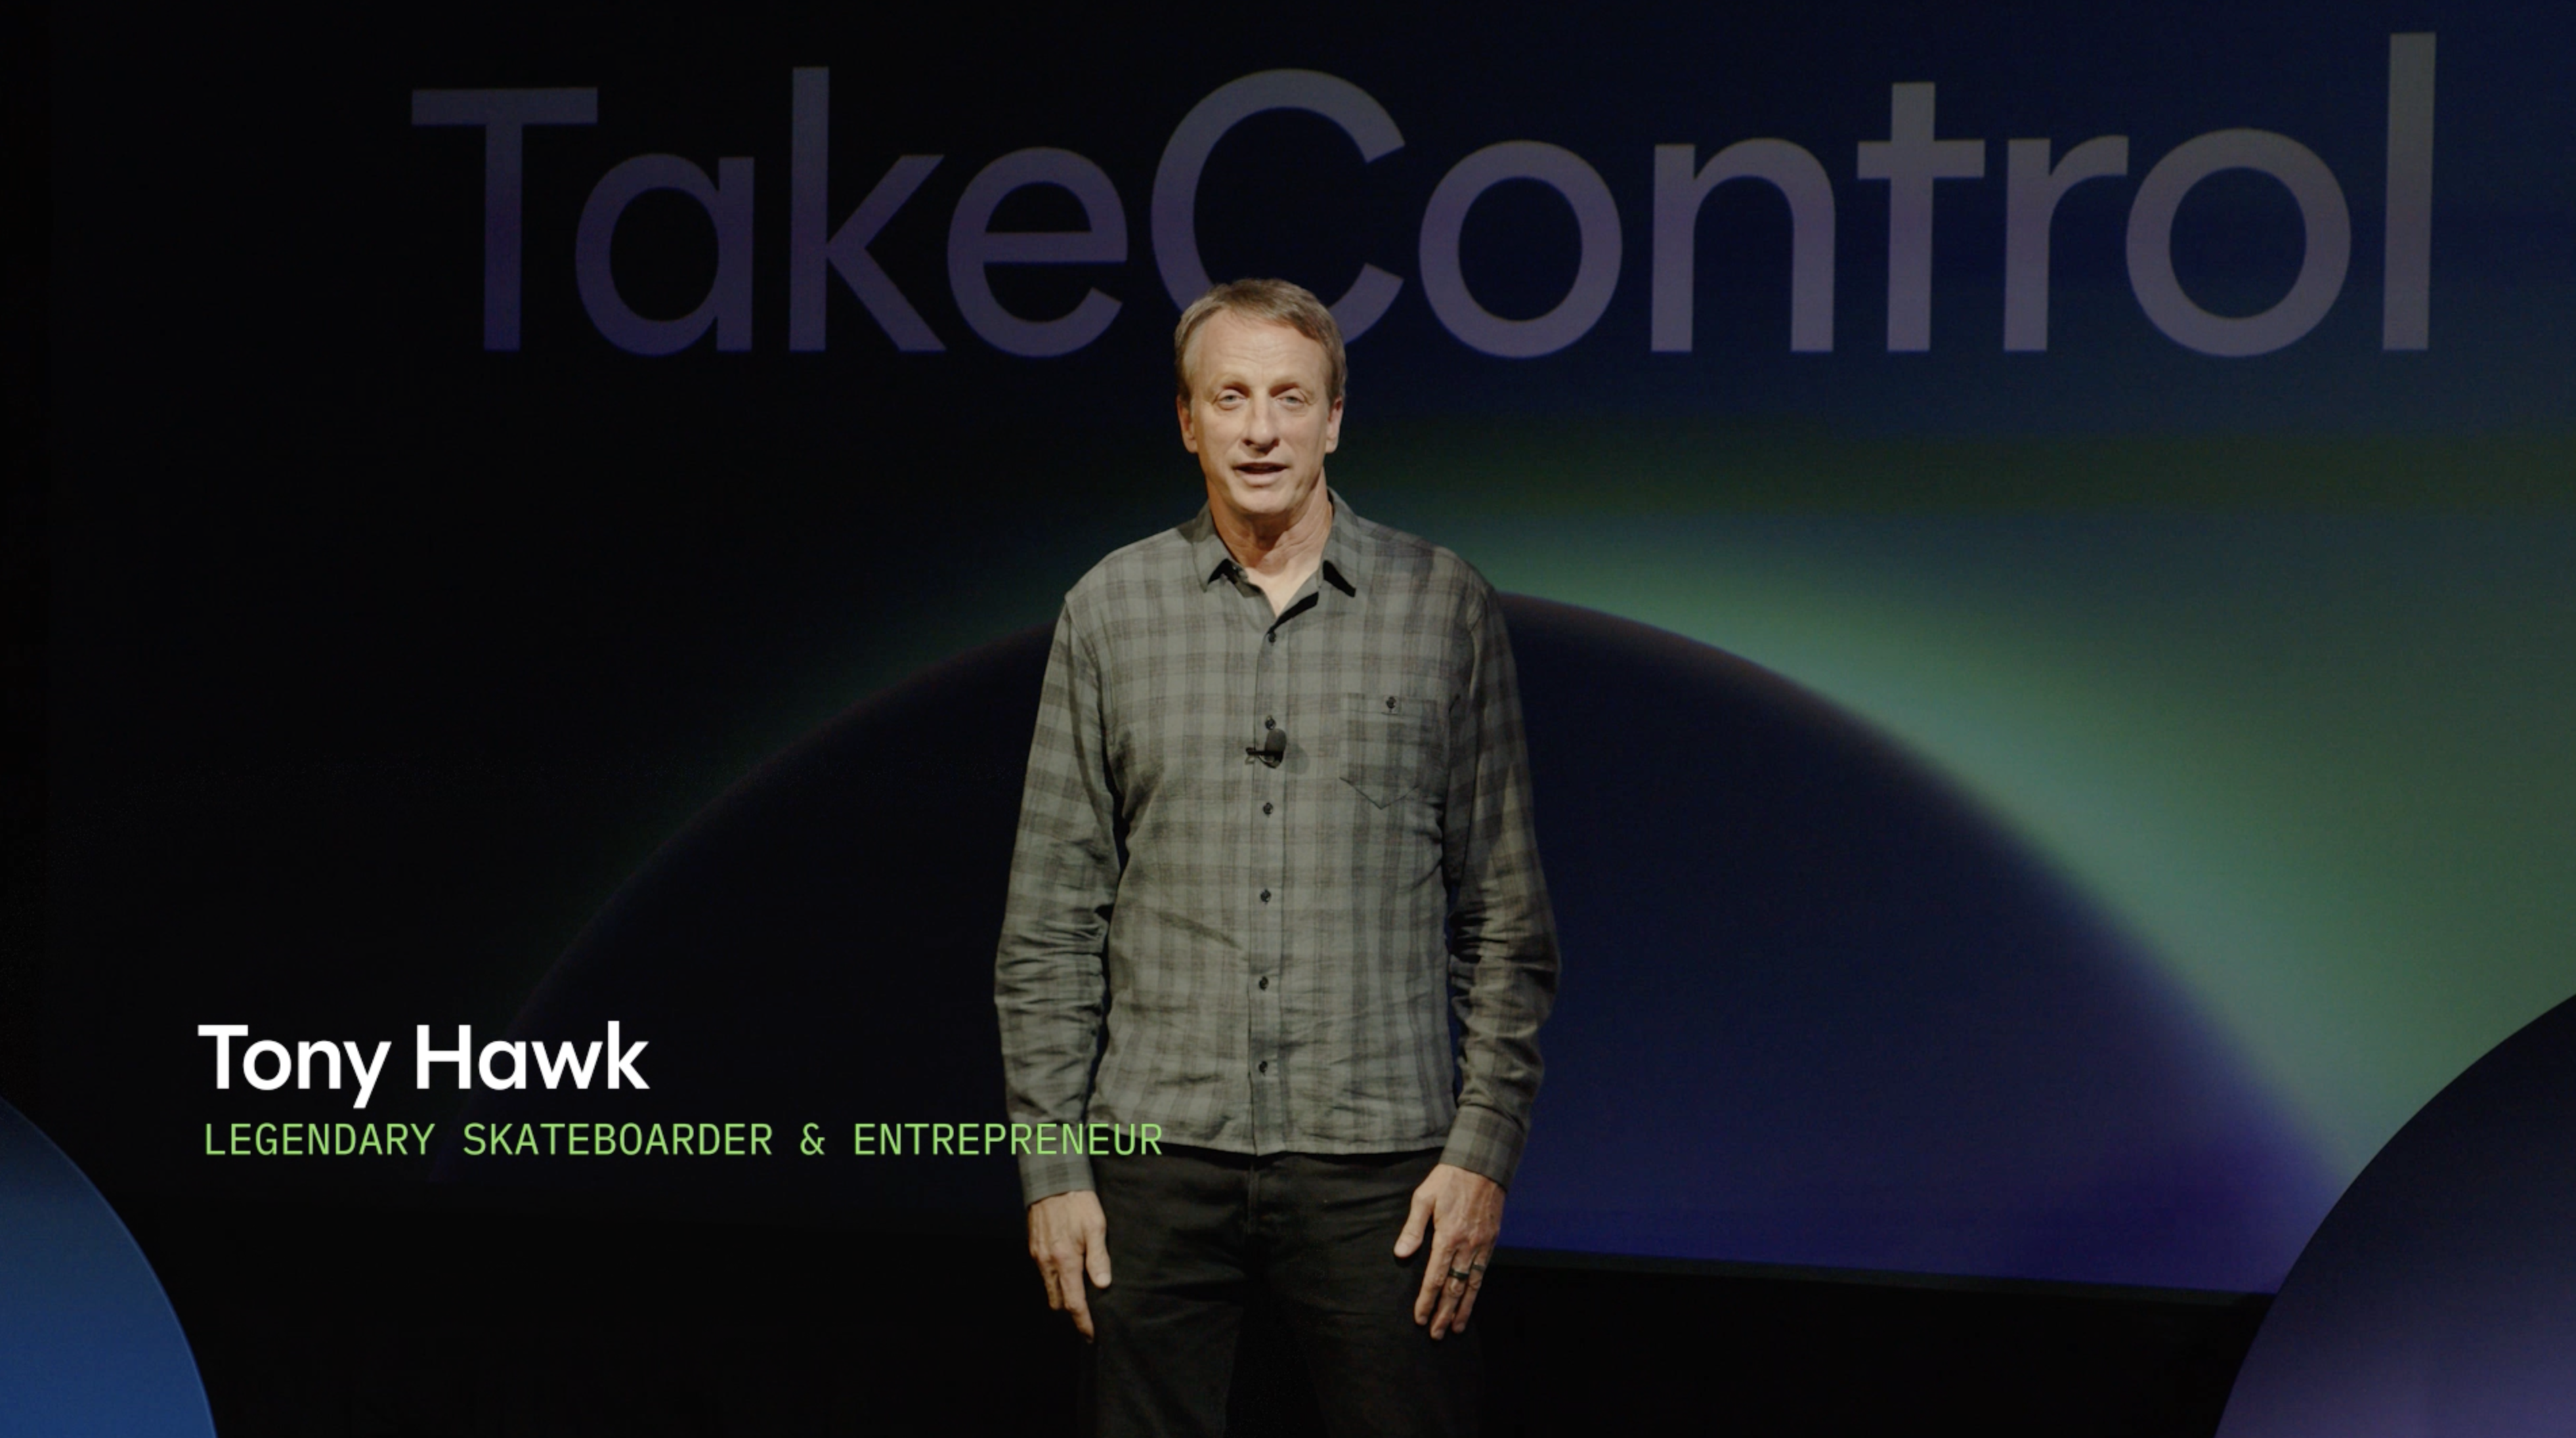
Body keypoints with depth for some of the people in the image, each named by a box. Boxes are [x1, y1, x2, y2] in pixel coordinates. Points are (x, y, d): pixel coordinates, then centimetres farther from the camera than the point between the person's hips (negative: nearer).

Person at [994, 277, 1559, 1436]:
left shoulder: (1444, 610, 3)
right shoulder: (1110, 611, 6)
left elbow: (1504, 916, 5)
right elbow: (1049, 921, 7)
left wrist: (1484, 1148, -2)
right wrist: (1051, 1165, 1)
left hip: (1378, 1163, -1)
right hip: (1157, 1160, 1)